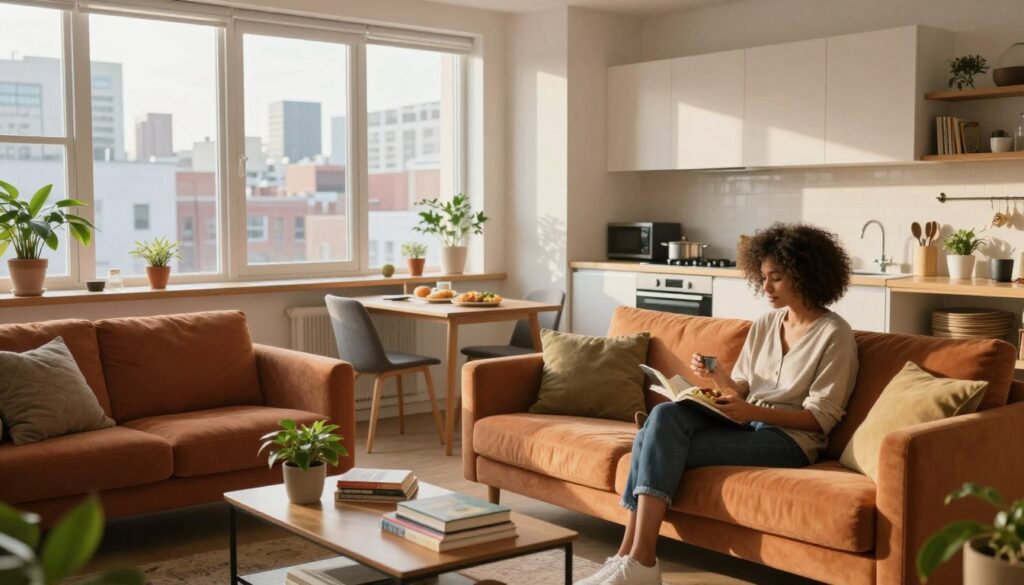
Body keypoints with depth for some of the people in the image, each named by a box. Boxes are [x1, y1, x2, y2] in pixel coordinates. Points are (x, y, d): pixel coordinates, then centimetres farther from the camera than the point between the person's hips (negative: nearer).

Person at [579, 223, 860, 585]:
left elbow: (820, 417, -11)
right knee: (664, 415, -24)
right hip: (747, 423, 7)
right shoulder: (765, 324, 14)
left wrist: (753, 411, -23)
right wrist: (718, 378, -8)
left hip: (789, 438, -6)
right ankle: (630, 553, -28)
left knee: (666, 448, -25)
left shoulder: (835, 334, -6)